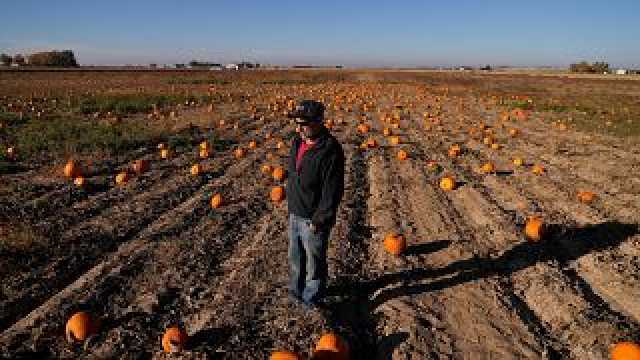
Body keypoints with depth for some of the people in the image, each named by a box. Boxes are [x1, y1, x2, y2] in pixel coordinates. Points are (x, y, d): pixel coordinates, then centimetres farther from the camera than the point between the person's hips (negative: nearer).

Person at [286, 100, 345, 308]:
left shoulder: (330, 150, -23)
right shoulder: (297, 142, 2)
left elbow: (332, 191, -22)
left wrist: (319, 220, -19)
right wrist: (291, 207, 16)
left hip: (314, 219, -8)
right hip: (295, 214, 8)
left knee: (314, 261, 11)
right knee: (295, 257, 23)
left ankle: (312, 301, 32)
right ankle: (296, 291, 45)